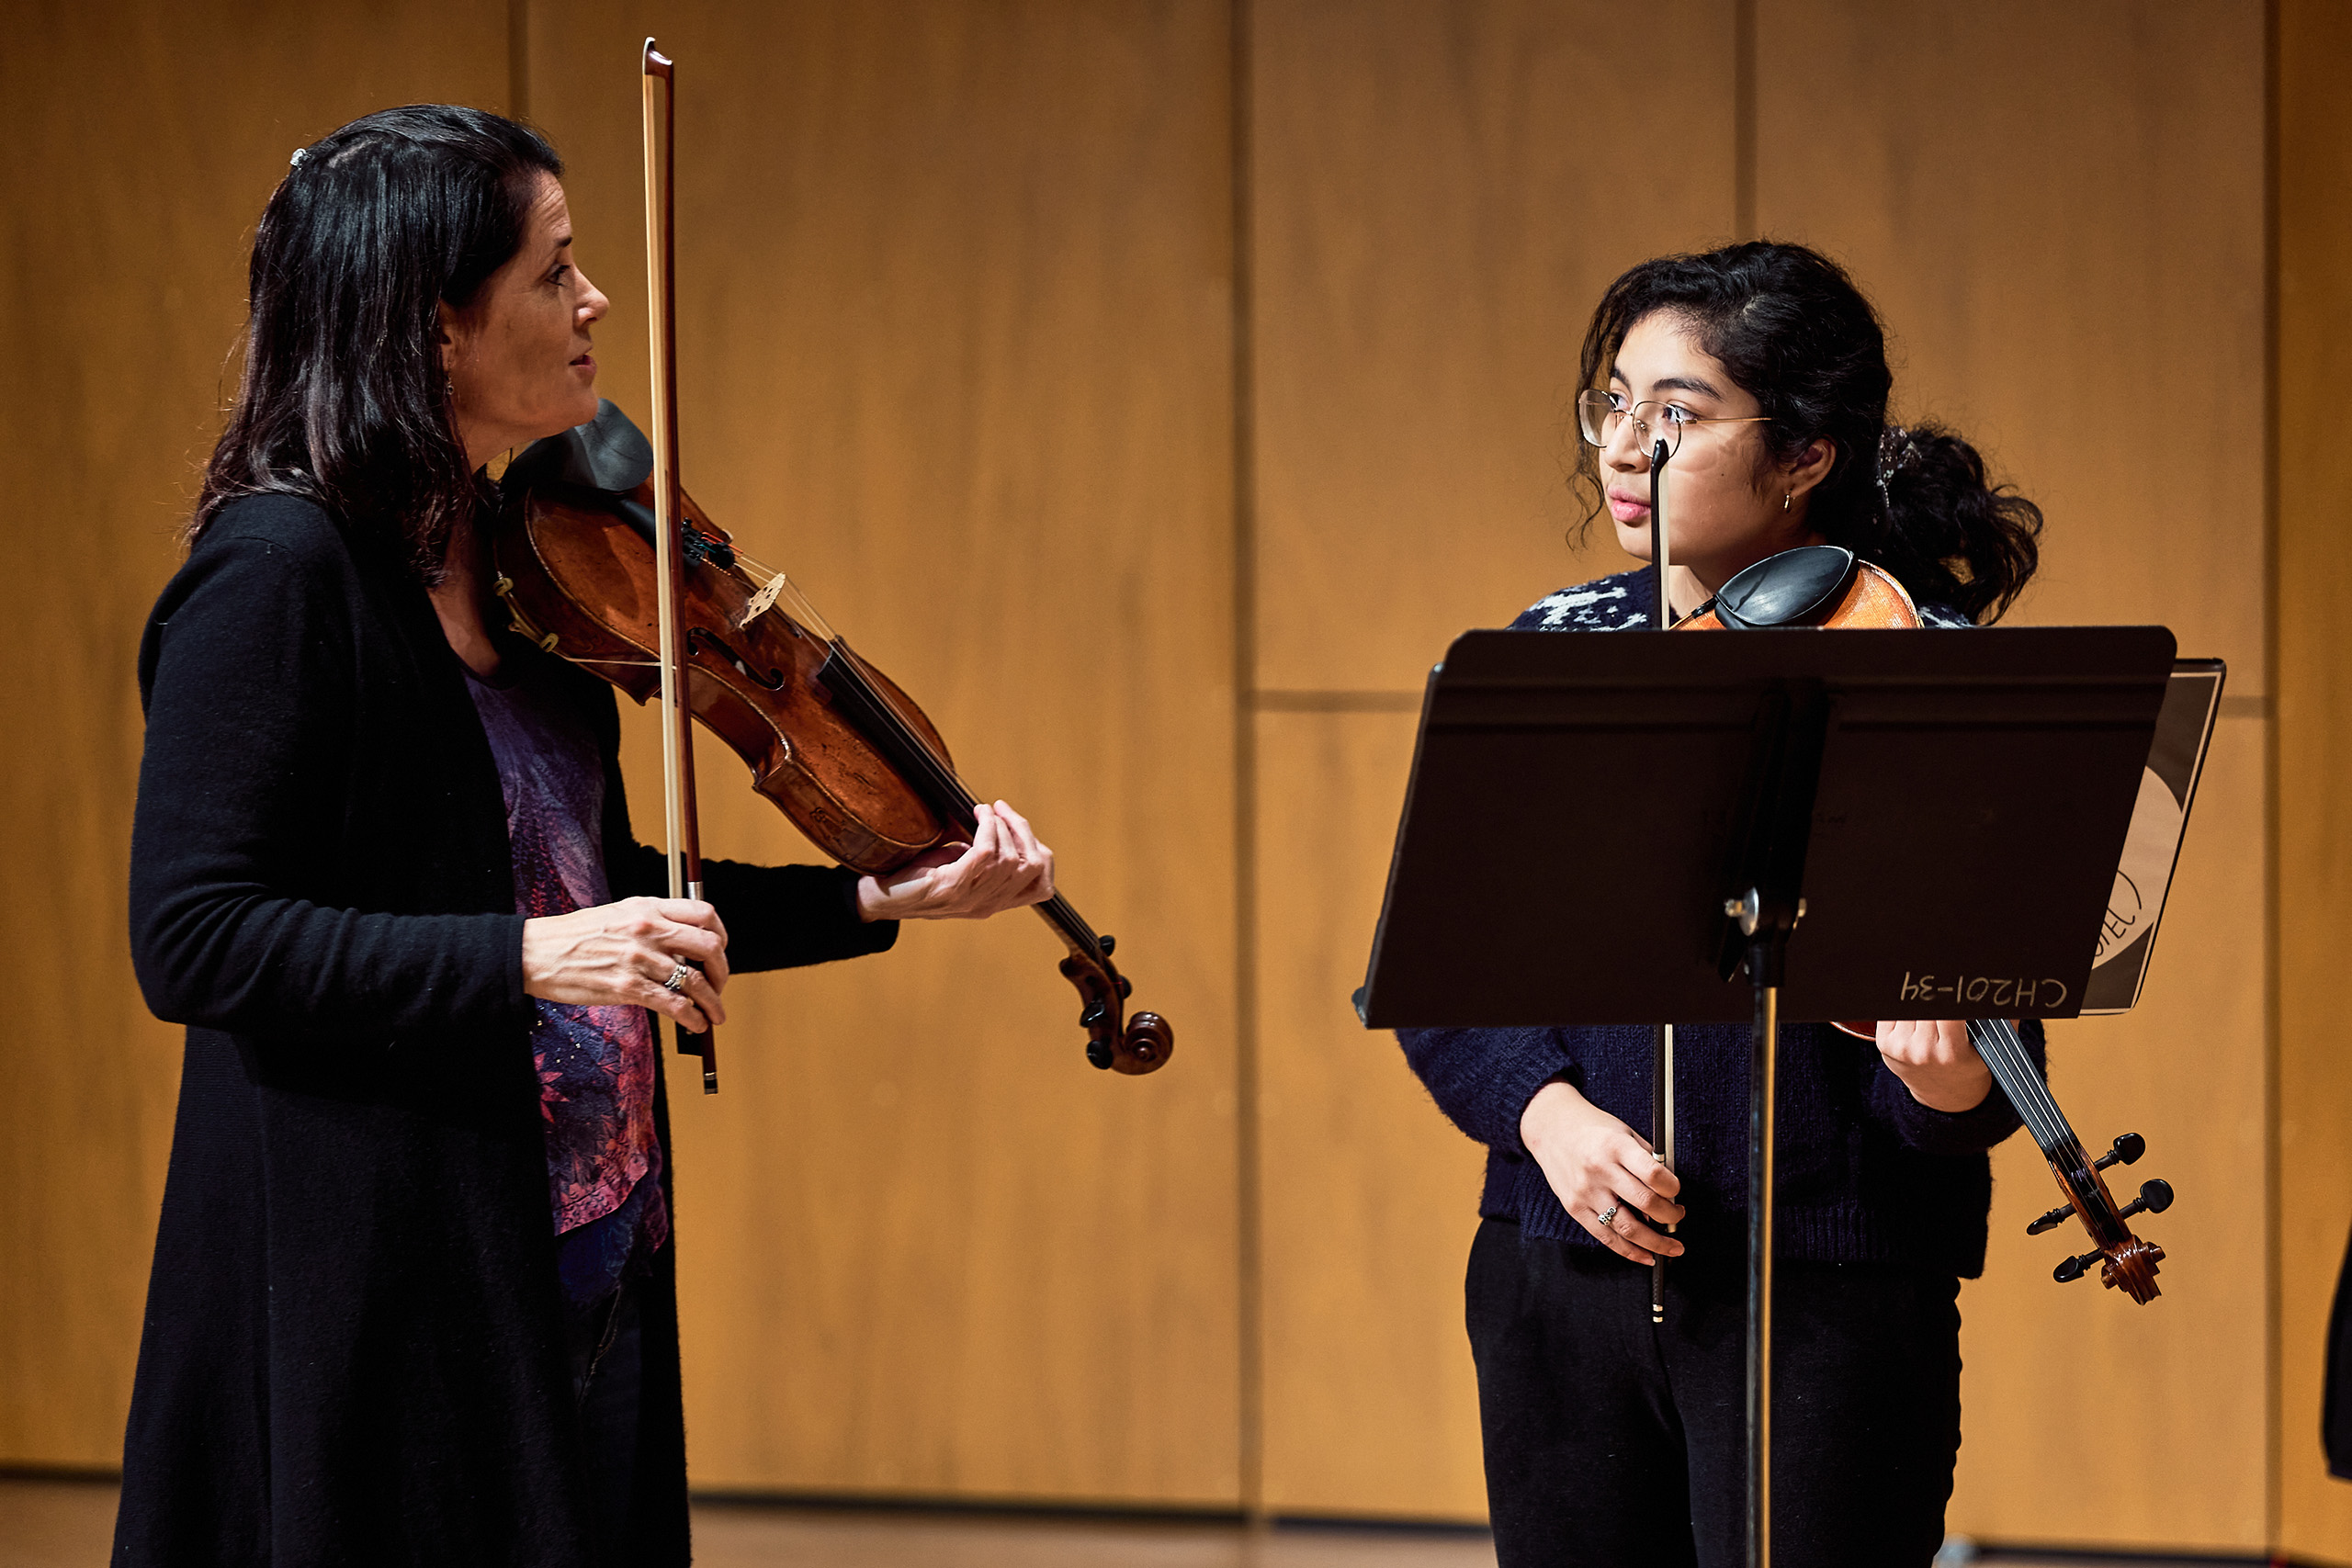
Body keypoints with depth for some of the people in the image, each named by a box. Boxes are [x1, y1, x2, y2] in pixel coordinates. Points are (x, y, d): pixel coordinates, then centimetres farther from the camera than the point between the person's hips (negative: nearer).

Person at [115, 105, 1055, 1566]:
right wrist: (530, 957, -26)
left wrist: (881, 900, 9)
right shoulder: (278, 570, -14)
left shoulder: (510, 558, 11)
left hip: (577, 1270, 8)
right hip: (372, 1288, -8)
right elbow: (192, 939, -20)